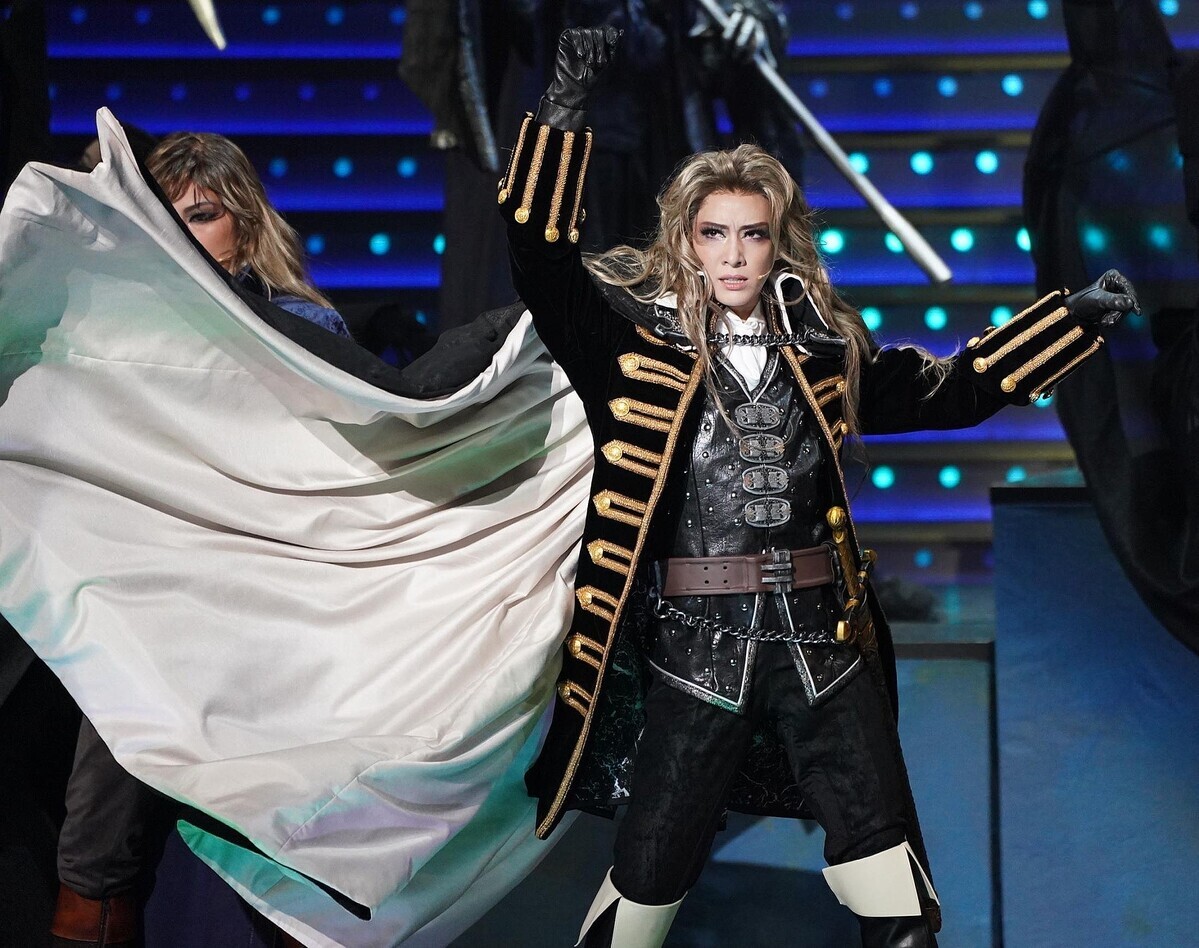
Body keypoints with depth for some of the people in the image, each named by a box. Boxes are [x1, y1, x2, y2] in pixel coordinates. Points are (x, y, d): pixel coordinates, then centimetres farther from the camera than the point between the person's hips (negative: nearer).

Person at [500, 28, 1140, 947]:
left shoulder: (823, 345, 8)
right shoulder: (638, 338, -3)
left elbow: (945, 389, 19)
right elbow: (545, 267, -18)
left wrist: (1075, 317, 16)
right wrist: (563, 118, -28)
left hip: (824, 641, 3)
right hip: (695, 647, -3)